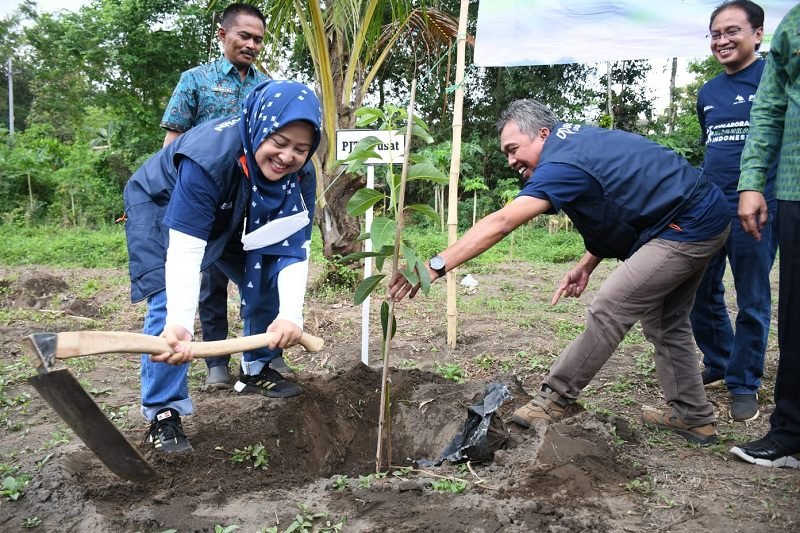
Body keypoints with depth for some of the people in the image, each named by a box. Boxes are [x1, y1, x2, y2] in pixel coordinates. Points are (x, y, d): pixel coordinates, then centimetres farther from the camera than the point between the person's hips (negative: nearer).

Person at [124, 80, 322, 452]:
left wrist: (291, 314, -41)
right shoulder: (208, 155, -42)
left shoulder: (300, 174, -24)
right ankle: (163, 412, -11)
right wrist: (179, 324, -59)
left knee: (267, 280, 0)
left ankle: (256, 371, 21)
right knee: (170, 302, -21)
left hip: (231, 219, 6)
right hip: (161, 208, -5)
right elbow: (185, 248, -46)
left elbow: (293, 248, -26)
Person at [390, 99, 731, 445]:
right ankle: (694, 417, 26)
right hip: (705, 219, 10)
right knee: (664, 323, 16)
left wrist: (436, 266, -38)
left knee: (608, 310, -9)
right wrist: (586, 265, 7)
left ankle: (558, 397, 3)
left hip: (690, 227, -10)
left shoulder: (563, 163, -22)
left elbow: (500, 223, -33)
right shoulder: (577, 139, 8)